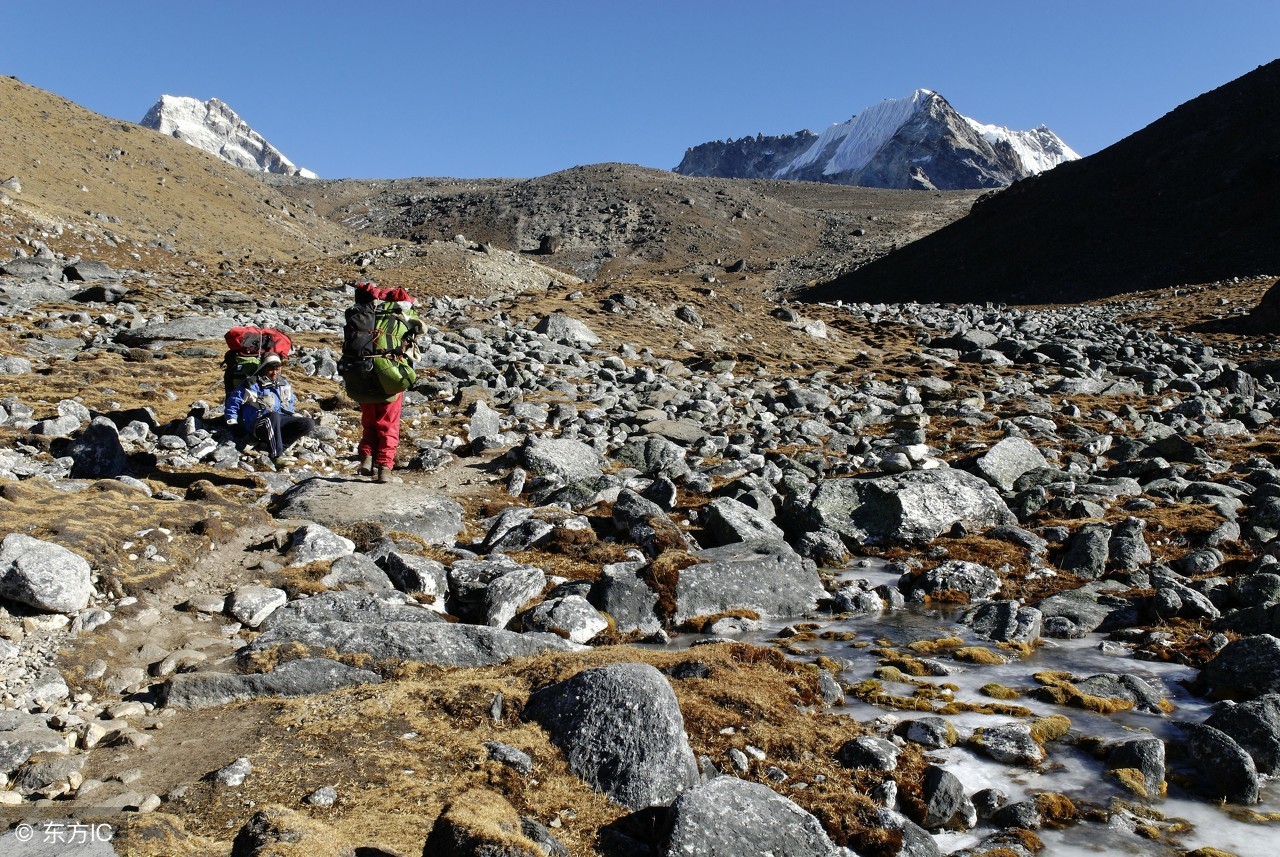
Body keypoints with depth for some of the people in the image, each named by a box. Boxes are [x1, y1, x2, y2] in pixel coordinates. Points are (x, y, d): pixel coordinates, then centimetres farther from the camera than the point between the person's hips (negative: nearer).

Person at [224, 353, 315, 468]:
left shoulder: (284, 383, 15)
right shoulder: (253, 384, -4)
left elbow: (291, 401, 31)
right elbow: (233, 401, 2)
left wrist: (296, 415, 16)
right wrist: (233, 424, 1)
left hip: (280, 421, 6)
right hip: (258, 425, -6)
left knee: (309, 423, -15)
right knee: (274, 415, -42)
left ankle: (279, 446, -23)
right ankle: (277, 455, -43)